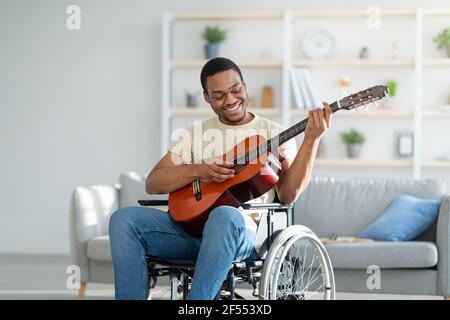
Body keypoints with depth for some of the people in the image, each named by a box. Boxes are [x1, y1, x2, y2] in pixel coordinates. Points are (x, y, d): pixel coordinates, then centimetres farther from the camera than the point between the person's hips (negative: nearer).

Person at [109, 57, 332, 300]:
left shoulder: (274, 135, 12)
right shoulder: (193, 135, 19)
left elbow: (288, 195, -2)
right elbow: (152, 183, 10)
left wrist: (311, 140, -11)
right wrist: (197, 171, -7)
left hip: (244, 228, -3)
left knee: (224, 216, -40)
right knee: (124, 219, -21)